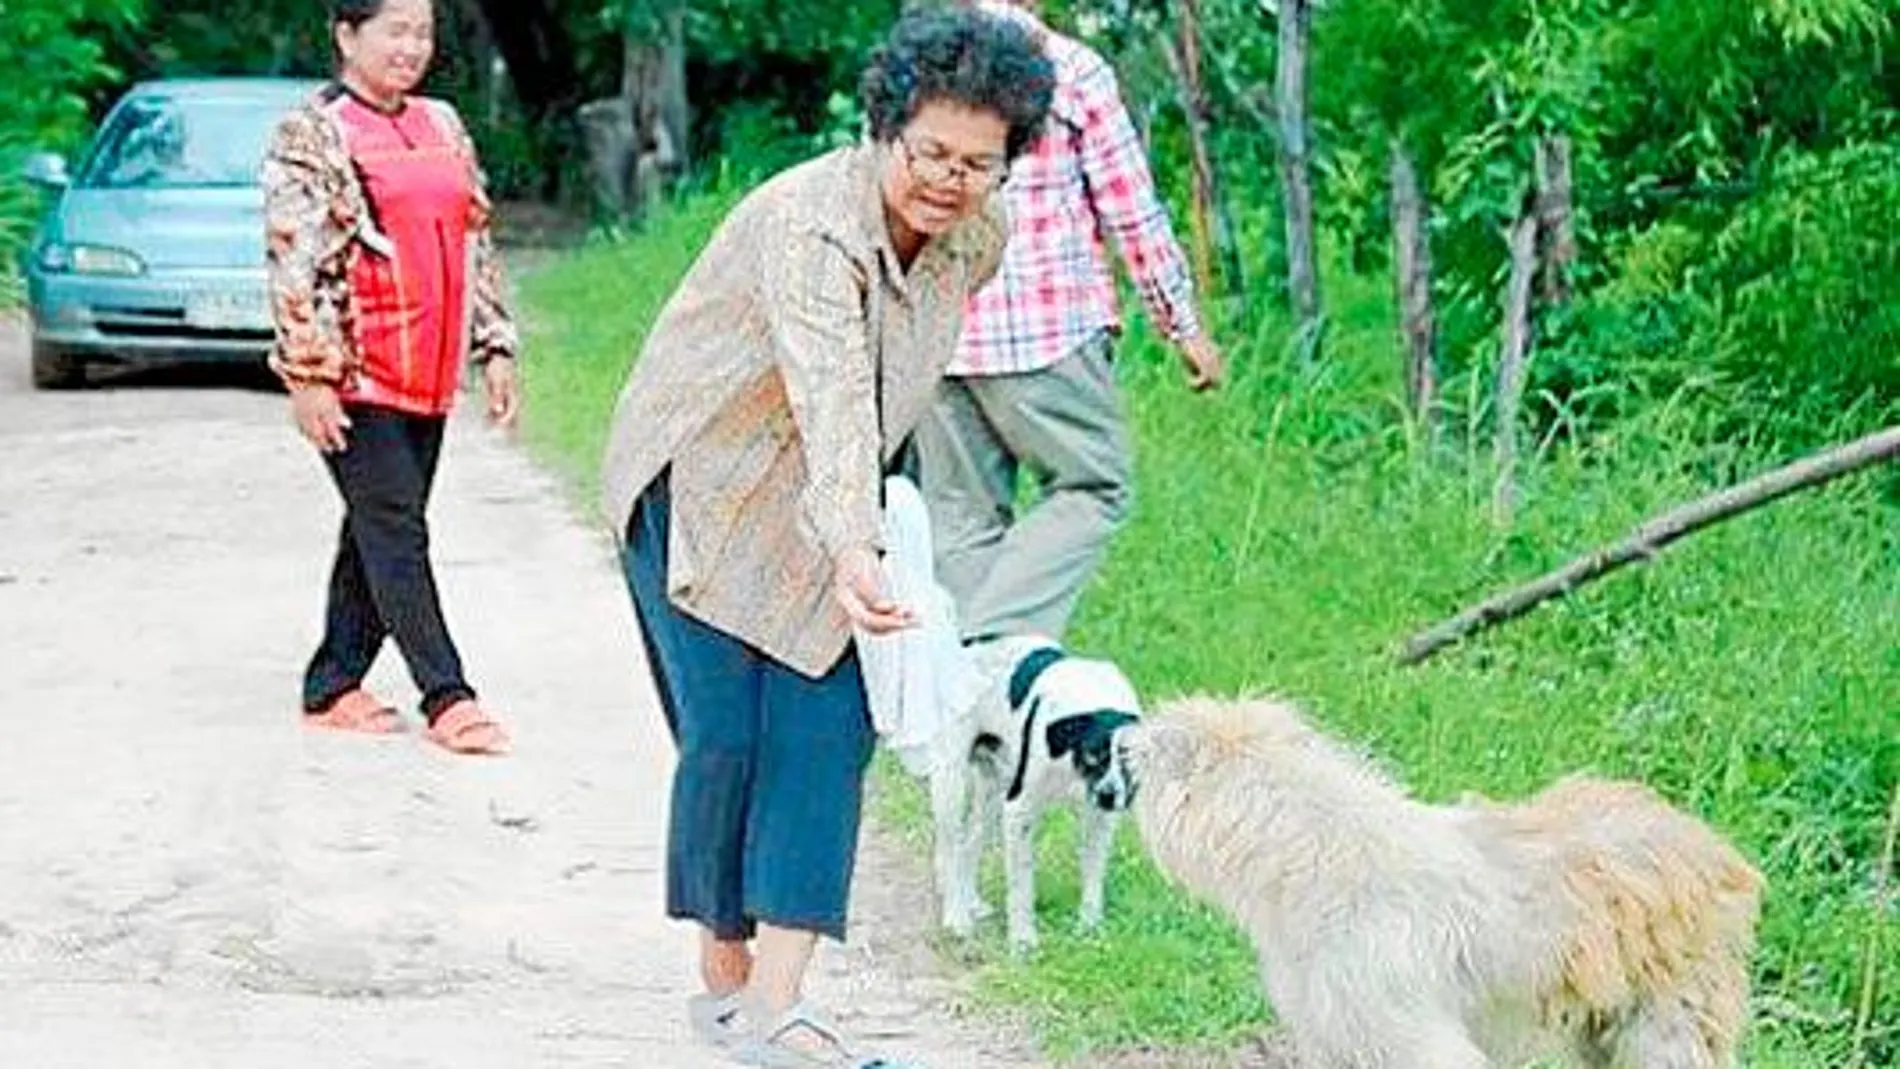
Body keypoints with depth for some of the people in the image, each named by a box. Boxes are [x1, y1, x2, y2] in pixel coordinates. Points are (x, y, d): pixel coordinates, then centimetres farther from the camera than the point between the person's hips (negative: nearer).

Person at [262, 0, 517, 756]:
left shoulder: (442, 127, 14)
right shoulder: (312, 135, -7)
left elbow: (477, 245, 19)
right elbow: (293, 262, -12)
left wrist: (495, 349, 14)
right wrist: (308, 374, -18)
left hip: (428, 372, 7)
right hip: (354, 374, -7)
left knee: (380, 531, 10)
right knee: (394, 530, -7)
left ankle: (332, 689, 18)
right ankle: (447, 699, -8)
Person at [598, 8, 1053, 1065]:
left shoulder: (980, 236, -8)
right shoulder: (811, 226, -32)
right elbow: (831, 400, -46)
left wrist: (858, 529, 14)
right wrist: (853, 552, -58)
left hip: (815, 505, 6)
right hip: (700, 484, -6)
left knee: (829, 726, -7)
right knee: (727, 728, -9)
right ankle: (724, 973, 12)